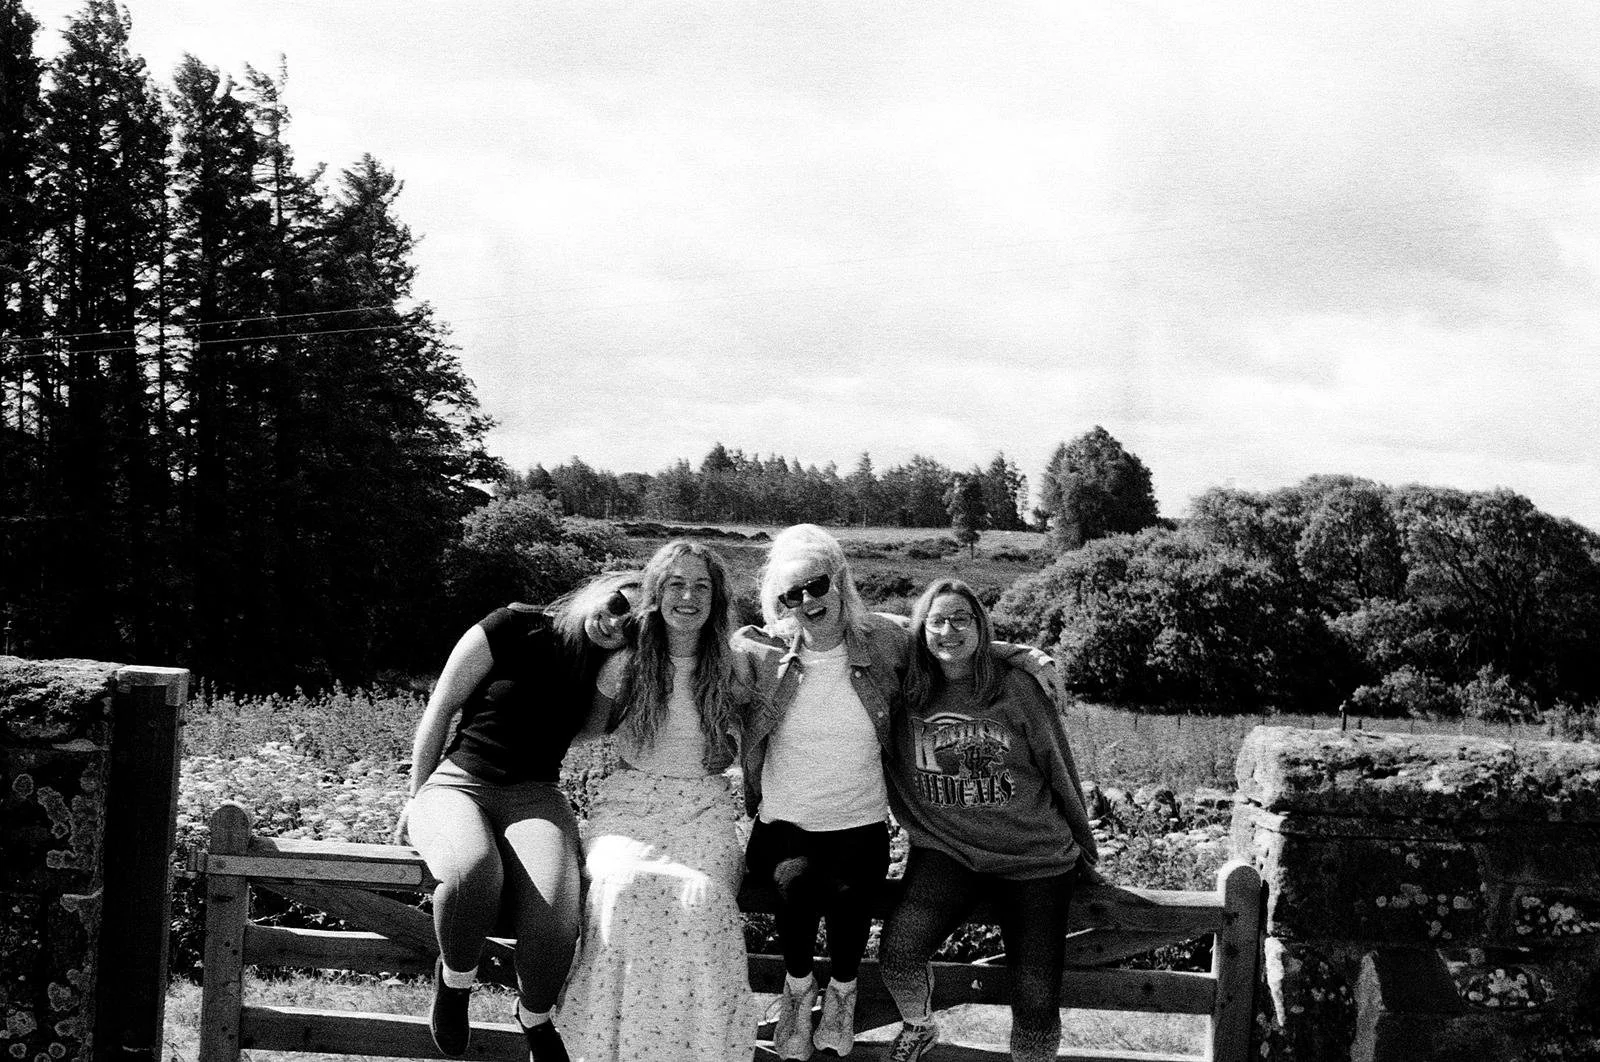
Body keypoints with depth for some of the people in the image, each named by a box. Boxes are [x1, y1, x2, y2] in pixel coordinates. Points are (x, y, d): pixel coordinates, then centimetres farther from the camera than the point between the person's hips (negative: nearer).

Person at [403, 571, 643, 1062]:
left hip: (534, 795, 3)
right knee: (473, 871, -41)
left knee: (554, 916, -30)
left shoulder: (608, 668, 8)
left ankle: (536, 1020, 2)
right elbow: (439, 710, 2)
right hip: (458, 783, -3)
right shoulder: (514, 629, -4)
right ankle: (454, 980, -9)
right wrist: (417, 798, 7)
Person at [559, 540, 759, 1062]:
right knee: (626, 887, -36)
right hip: (628, 803, 0)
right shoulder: (625, 664, 6)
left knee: (701, 896, -35)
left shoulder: (730, 670, 8)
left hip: (705, 808, 0)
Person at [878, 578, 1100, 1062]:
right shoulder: (906, 695, 1)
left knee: (1036, 1000, -9)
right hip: (945, 850, 1)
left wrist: (1083, 844, 13)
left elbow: (1058, 768, 6)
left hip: (1036, 855, -1)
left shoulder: (1017, 686, -3)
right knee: (899, 951, -23)